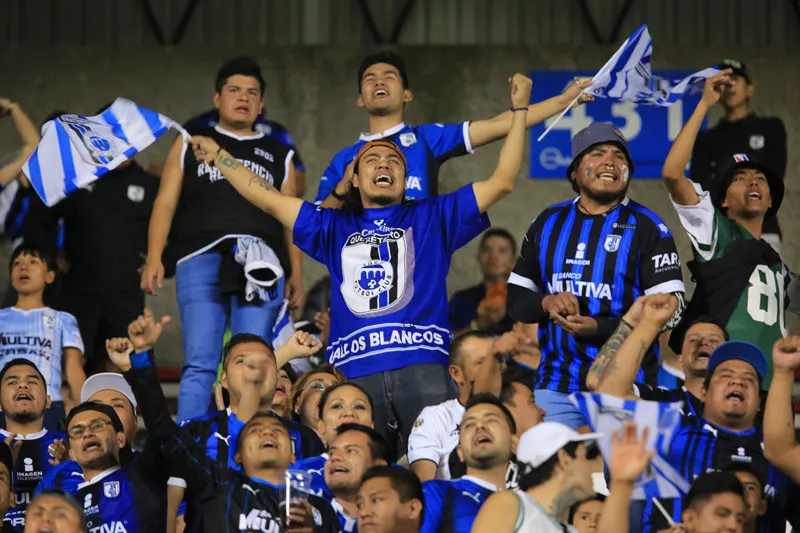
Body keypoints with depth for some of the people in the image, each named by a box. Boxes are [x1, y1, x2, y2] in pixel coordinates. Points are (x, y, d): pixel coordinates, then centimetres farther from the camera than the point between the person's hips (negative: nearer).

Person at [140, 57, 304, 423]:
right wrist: (154, 258, 0)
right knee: (200, 363, -10)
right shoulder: (191, 144, 21)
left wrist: (296, 272, 6)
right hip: (202, 258, -1)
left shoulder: (278, 155, 24)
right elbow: (166, 203, 13)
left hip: (260, 264, 1)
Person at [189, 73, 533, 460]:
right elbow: (267, 199, 31)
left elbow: (502, 182, 19)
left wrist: (519, 111, 18)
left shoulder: (432, 218, 22)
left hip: (423, 369, -2)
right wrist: (218, 156, 33)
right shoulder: (334, 227, 27)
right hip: (355, 375, 2)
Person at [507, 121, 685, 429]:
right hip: (556, 384, 4)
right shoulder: (548, 223, 13)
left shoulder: (647, 228, 0)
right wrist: (546, 303, -8)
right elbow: (515, 299, 16)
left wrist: (600, 328, -18)